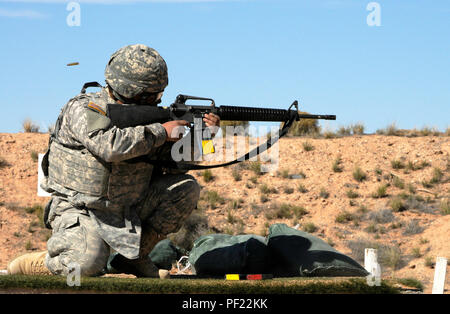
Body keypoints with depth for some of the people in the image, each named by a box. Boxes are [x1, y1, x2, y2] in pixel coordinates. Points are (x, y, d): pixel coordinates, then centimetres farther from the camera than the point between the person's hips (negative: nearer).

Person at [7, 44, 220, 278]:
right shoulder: (83, 109, -16)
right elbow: (110, 146, -35)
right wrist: (161, 132, -27)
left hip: (128, 207, 7)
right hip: (80, 209, -7)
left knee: (186, 188, -5)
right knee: (88, 264, -33)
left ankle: (135, 256, 4)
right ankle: (42, 262, 2)